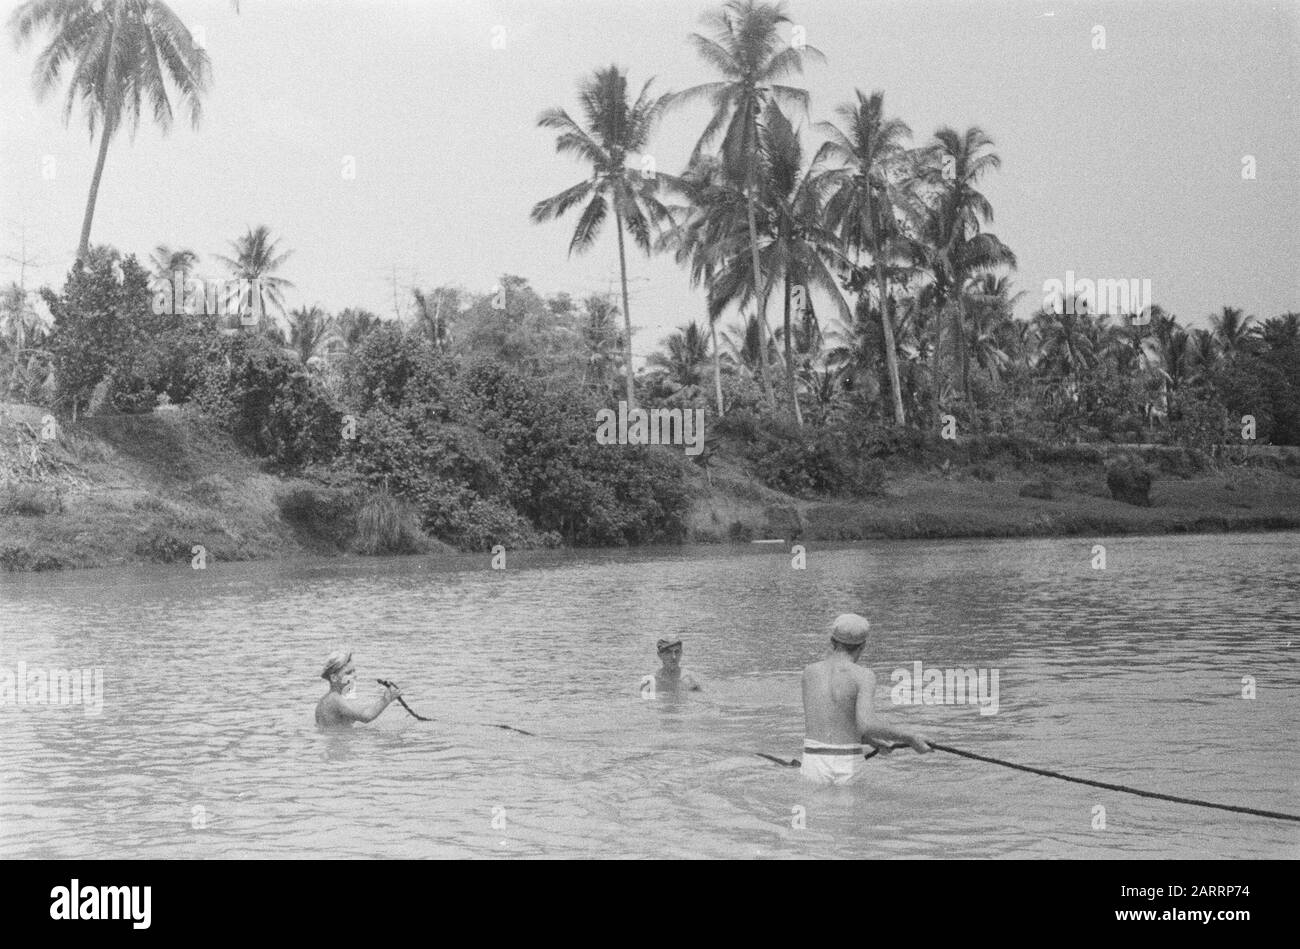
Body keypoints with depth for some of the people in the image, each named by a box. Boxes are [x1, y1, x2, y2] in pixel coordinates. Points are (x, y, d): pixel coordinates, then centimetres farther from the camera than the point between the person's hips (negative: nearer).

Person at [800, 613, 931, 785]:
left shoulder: (809, 672, 8)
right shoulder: (864, 676, -6)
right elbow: (865, 725, -22)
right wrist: (908, 738, -10)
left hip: (815, 764, 2)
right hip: (849, 767, -2)